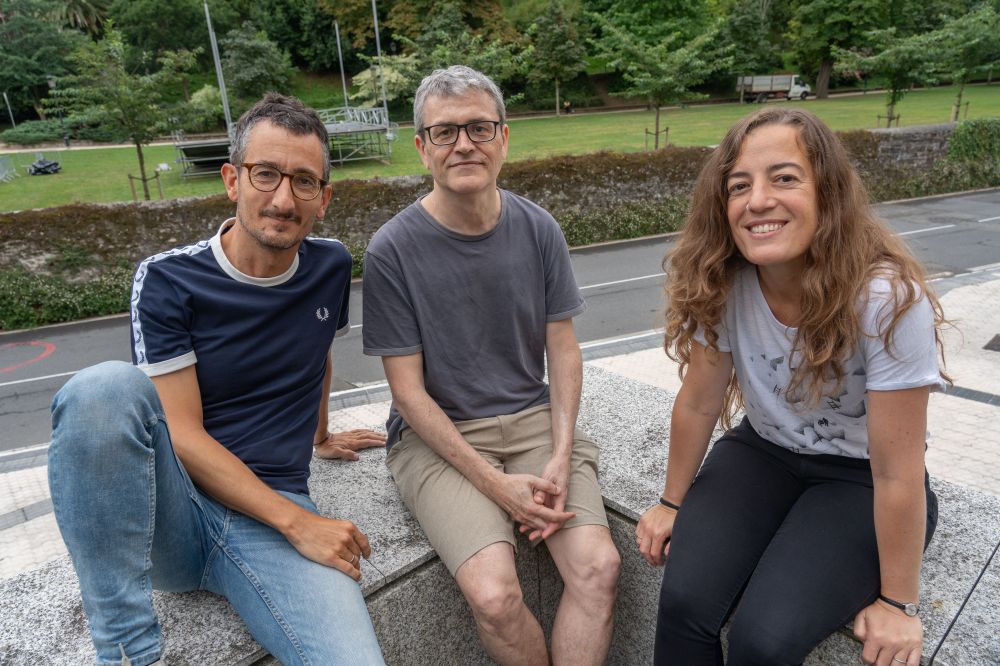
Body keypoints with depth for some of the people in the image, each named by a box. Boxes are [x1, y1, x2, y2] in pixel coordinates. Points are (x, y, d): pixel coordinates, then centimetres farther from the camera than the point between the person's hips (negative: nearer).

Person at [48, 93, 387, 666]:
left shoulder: (331, 267, 4)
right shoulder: (168, 280, -7)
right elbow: (184, 435, -12)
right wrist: (297, 522, -18)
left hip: (275, 513, 1)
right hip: (168, 510, -1)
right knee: (106, 388, -33)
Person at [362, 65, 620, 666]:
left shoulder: (538, 229, 1)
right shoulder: (393, 249, -9)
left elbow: (564, 350, 4)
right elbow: (409, 391, -9)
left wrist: (561, 458, -9)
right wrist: (497, 485, -15)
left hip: (533, 419, 3)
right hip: (437, 436, -2)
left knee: (599, 567, -20)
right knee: (495, 596, -22)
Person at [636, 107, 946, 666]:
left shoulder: (887, 298, -28)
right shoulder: (720, 282, -17)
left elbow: (896, 473, -21)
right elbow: (699, 404, -7)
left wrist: (898, 603, -10)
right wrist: (674, 504, 3)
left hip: (861, 480, -2)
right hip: (764, 453, 3)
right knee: (684, 603, -20)